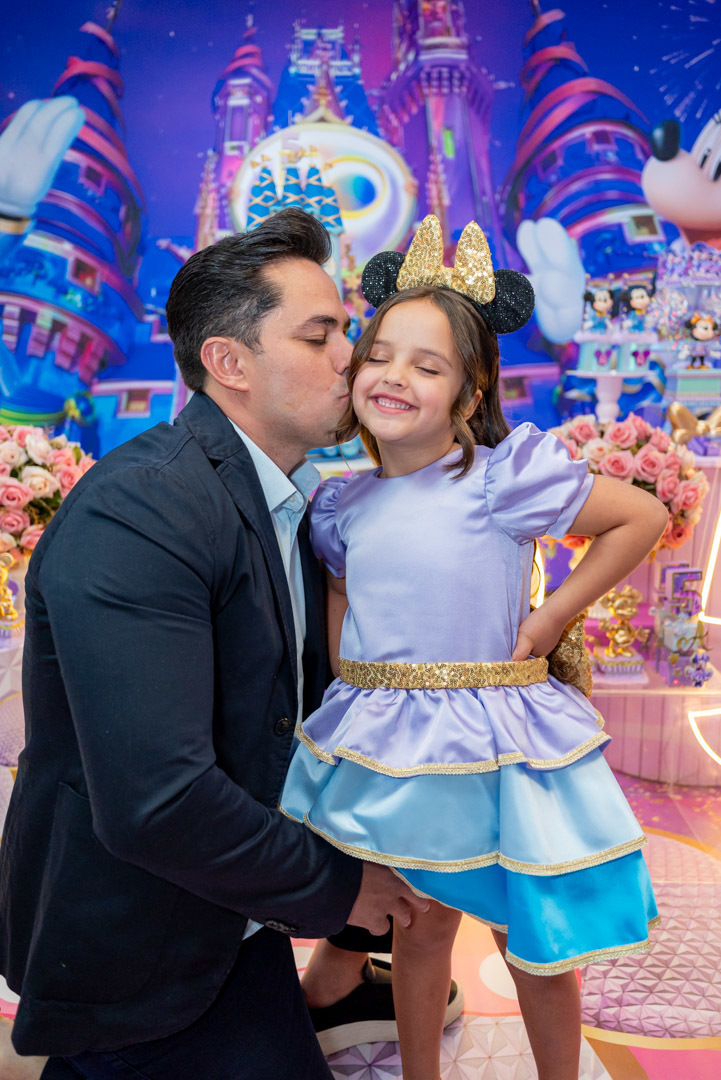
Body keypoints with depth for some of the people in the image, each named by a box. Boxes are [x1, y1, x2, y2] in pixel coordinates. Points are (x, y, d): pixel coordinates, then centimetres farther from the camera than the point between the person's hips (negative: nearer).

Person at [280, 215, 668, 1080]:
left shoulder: (505, 477, -15)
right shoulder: (344, 503, 1)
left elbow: (644, 517, -7)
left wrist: (553, 614, -10)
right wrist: (352, 685, 4)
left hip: (496, 746, -4)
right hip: (384, 744, 4)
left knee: (536, 950, 15)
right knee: (419, 931, 23)